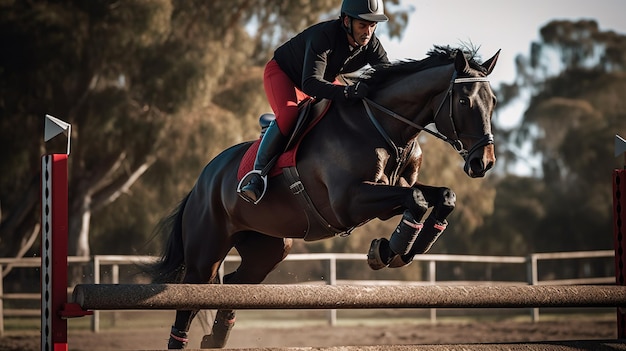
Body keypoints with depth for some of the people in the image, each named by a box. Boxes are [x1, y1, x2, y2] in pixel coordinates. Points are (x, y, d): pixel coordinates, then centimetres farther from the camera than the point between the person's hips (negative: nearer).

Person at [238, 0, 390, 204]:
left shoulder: (371, 45, -20)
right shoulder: (324, 36, -39)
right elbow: (310, 84, -49)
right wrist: (347, 92, -63)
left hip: (325, 79, 7)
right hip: (282, 73, -7)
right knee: (288, 114, -35)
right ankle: (259, 172, -24)